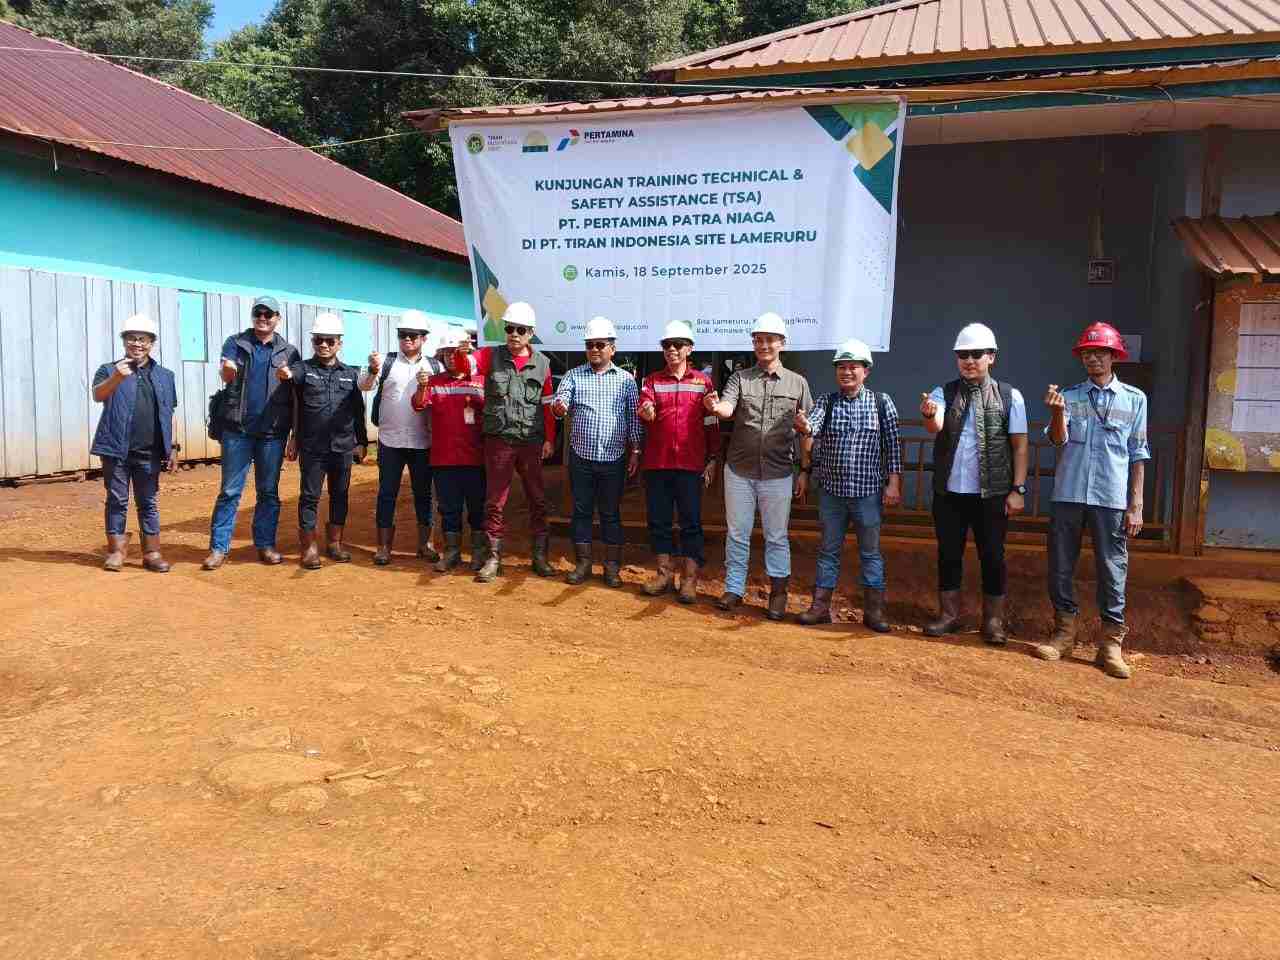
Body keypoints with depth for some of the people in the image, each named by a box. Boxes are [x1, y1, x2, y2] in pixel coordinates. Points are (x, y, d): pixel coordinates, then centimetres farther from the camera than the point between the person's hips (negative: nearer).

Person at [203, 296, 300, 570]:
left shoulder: (289, 352, 6)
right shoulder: (235, 343, 5)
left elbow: (296, 398, 7)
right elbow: (226, 377, -12)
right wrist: (227, 370, -36)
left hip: (273, 432, 1)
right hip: (237, 429, -1)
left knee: (269, 491, 9)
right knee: (230, 491, 2)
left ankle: (266, 544, 18)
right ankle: (219, 547, 7)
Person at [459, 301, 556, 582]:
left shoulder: (542, 363, 5)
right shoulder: (491, 356, 3)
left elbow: (547, 404, 8)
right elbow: (464, 365, -12)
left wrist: (549, 439, 4)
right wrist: (461, 351, -35)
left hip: (531, 442, 1)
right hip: (498, 441, -1)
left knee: (537, 500, 8)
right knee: (495, 501, 4)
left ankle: (540, 556, 20)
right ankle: (494, 557, 14)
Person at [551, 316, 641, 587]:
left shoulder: (626, 379, 4)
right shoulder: (574, 376, 5)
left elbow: (633, 418, 6)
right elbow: (561, 404, -6)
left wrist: (635, 452, 1)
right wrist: (558, 409, -30)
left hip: (614, 458, -1)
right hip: (581, 456, 1)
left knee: (611, 513, 6)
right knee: (581, 510, 7)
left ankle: (612, 567, 15)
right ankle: (583, 563, 18)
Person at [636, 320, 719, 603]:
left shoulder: (703, 381, 6)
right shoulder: (652, 381, 10)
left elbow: (712, 423, 7)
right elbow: (643, 412, -5)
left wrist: (712, 459, 4)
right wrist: (645, 412, -29)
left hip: (691, 464, -2)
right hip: (656, 463, 2)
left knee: (691, 522, 0)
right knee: (658, 520, 8)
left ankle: (690, 580, 7)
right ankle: (664, 574, 20)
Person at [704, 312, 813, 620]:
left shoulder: (798, 383, 4)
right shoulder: (740, 378, 5)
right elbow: (728, 408, -15)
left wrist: (804, 471, 0)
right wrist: (715, 407, -38)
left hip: (778, 474, -1)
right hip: (739, 470, 1)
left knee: (776, 536, 7)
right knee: (737, 533, 10)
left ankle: (778, 591, 21)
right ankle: (734, 588, 22)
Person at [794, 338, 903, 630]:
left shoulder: (882, 402, 0)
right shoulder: (826, 401, 2)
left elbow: (892, 446, 1)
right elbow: (813, 426, -17)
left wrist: (893, 483, -4)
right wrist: (804, 427, -40)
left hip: (868, 492, -1)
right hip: (832, 491, 1)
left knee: (871, 551, 8)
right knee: (829, 549, 11)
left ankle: (873, 609, 18)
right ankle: (821, 606, 19)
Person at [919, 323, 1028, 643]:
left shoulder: (1009, 396, -1)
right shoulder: (944, 393, 2)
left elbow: (1019, 446, -1)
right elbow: (935, 427, -17)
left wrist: (1017, 490, -7)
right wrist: (928, 415, -41)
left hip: (992, 494, -2)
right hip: (949, 492, 2)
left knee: (992, 556, 5)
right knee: (948, 553, 9)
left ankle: (993, 620, 18)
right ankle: (949, 614, 23)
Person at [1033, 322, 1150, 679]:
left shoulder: (1134, 399, 7)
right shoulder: (1070, 395, 8)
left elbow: (1138, 456, 6)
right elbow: (1059, 439, -5)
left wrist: (1136, 506, 2)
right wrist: (1057, 411, -25)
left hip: (1111, 499, -1)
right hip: (1068, 494, 1)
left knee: (1113, 570, 1)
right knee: (1060, 567, 7)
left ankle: (1111, 644, 8)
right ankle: (1064, 632, 20)